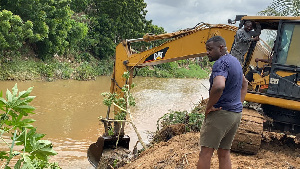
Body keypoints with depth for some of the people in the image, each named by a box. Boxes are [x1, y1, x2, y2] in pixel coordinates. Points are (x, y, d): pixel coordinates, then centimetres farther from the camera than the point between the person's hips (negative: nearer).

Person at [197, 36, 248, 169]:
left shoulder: (221, 63, -16)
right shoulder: (235, 61, 16)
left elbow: (218, 86, -35)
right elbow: (244, 84, 31)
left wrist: (209, 107, -22)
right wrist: (239, 104, 23)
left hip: (221, 113, -9)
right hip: (236, 113, 10)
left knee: (206, 152, -4)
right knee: (224, 153, 13)